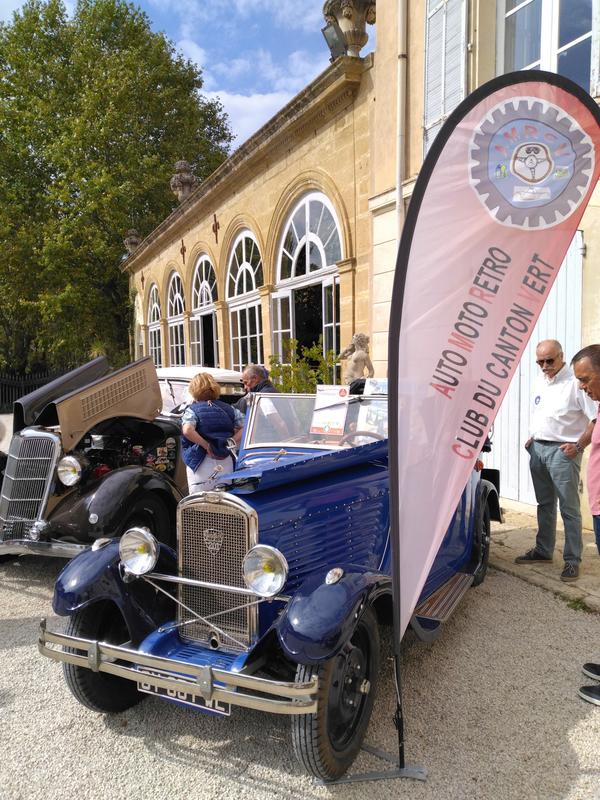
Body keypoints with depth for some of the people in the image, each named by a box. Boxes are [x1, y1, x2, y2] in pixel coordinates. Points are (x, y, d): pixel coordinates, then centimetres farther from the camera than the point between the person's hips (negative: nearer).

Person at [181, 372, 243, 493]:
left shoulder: (192, 410, -5)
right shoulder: (229, 409, 8)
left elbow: (187, 431, -24)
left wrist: (207, 446, -16)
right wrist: (230, 442, -3)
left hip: (202, 465, -4)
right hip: (226, 463, 4)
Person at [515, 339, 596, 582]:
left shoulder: (575, 383, -12)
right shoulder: (539, 382, 12)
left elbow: (595, 418, -14)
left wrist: (579, 445, -18)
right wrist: (532, 438, 13)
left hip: (562, 451, -7)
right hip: (537, 448, 7)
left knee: (569, 508, -1)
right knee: (545, 504, 17)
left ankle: (572, 560, 7)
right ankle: (543, 550, 28)